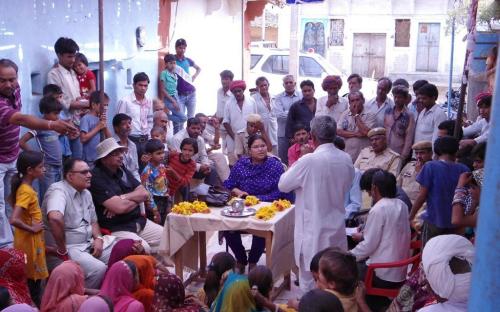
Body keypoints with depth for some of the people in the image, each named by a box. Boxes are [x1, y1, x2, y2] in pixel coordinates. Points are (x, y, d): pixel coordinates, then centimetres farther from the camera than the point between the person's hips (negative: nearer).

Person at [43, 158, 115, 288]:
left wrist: (98, 238, 3)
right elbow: (55, 218, -36)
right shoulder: (58, 191, -17)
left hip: (88, 244, 9)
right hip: (68, 248, -9)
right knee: (98, 269, -29)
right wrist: (62, 251, -29)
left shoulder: (86, 193, 13)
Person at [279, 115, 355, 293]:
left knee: (310, 279, 9)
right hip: (337, 228, 6)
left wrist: (293, 167, 7)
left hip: (313, 230, -5)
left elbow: (283, 185, -9)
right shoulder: (346, 160, -2)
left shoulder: (309, 161, -21)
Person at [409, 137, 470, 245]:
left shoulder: (430, 167, -9)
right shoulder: (464, 170, 0)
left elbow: (422, 196, -11)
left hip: (434, 221, -3)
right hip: (456, 221, 3)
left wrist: (410, 217, -1)